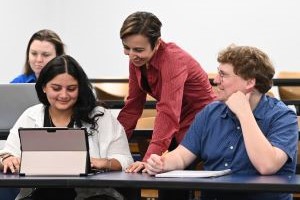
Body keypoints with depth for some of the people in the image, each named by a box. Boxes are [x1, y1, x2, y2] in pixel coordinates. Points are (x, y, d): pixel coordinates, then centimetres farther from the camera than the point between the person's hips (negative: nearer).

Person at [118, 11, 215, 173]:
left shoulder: (173, 60, -26)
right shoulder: (137, 61, -4)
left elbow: (168, 113, -36)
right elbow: (133, 105, 3)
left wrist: (149, 159, -45)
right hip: (178, 129, 7)